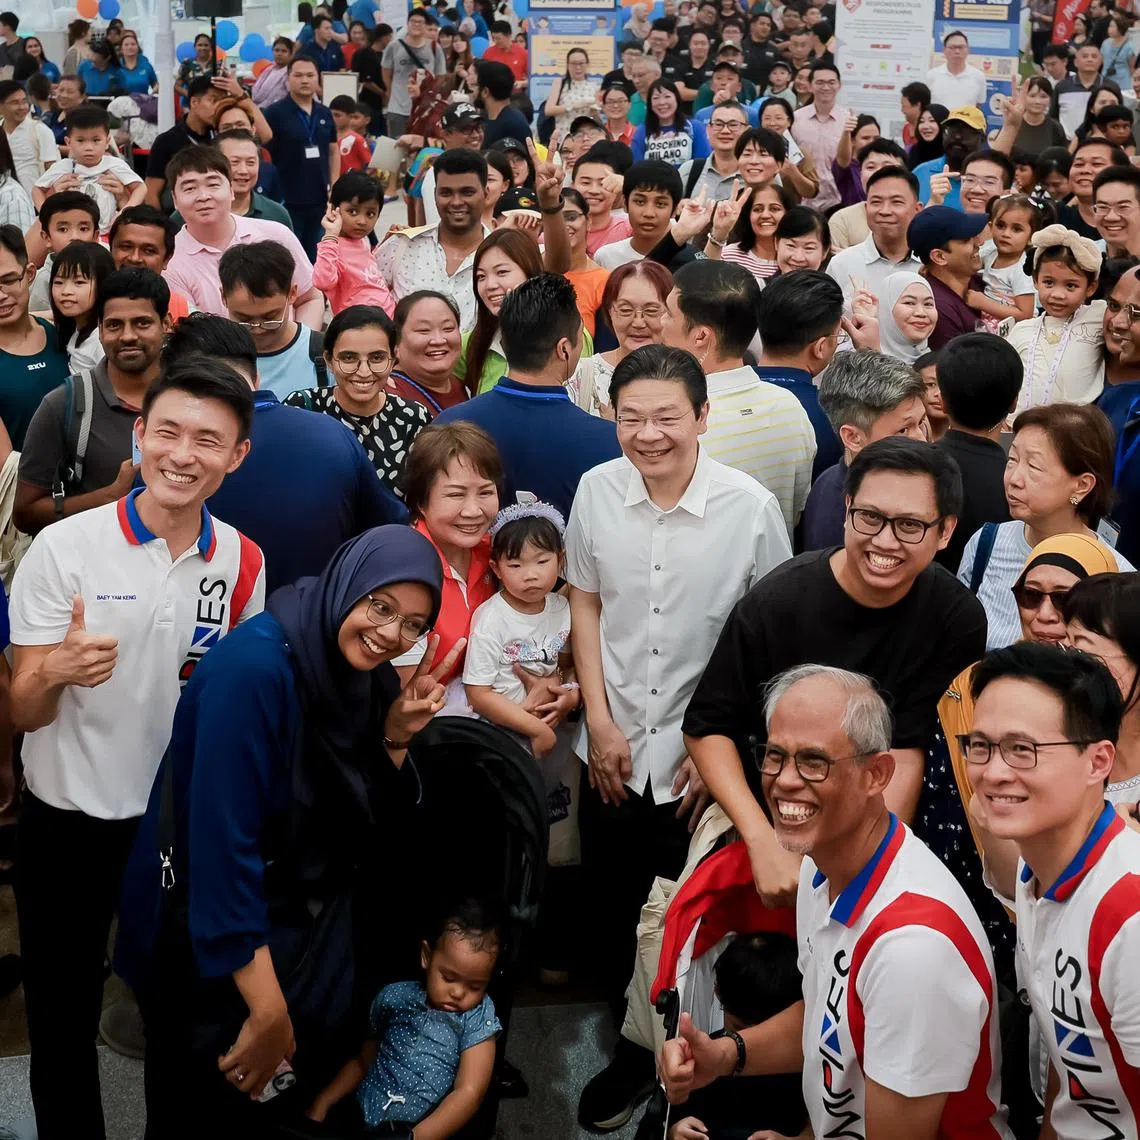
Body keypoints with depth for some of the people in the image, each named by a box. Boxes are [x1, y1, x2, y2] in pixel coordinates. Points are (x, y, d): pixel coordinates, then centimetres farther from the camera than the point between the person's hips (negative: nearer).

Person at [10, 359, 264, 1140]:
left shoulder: (243, 562, -4)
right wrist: (57, 671, -34)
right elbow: (23, 714, -13)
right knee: (63, 1024, 9)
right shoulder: (62, 548, -14)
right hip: (68, 821, -2)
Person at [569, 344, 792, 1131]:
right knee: (614, 908, 13)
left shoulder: (751, 507, -14)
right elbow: (586, 602, 6)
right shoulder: (598, 490, -6)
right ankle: (634, 1047, 38)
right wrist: (600, 721, 0)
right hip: (614, 747, 3)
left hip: (705, 756, -3)